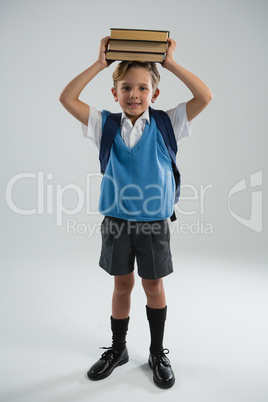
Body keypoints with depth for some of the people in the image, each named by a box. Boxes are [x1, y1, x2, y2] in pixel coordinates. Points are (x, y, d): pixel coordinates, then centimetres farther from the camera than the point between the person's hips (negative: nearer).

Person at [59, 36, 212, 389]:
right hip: (116, 220, 1)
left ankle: (157, 352, 34)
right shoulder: (106, 124, 1)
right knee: (122, 284, 15)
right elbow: (67, 99, -3)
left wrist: (171, 63, -8)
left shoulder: (165, 125, -2)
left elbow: (205, 97, -10)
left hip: (154, 222, -1)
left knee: (153, 285, 12)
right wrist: (99, 64, -4)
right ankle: (118, 349, 36)